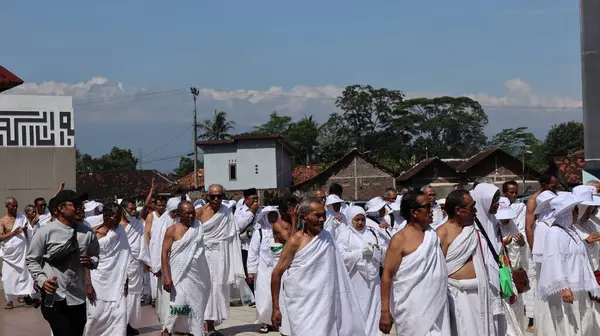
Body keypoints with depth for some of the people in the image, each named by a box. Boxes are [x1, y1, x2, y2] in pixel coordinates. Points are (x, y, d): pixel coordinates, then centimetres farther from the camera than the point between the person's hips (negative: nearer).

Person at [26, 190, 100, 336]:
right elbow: (32, 260, 0)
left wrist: (91, 262, -10)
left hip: (78, 297, 4)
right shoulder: (45, 232, -7)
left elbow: (96, 256, 14)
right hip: (54, 297, -4)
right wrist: (42, 280, -15)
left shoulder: (87, 233, 2)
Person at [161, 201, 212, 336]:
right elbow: (164, 253, -7)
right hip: (181, 274, -4)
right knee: (180, 304, -11)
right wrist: (166, 277, -14)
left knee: (196, 305, 5)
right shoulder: (172, 230, -4)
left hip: (198, 274, 4)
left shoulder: (199, 227, 7)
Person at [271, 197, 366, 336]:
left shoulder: (327, 237, 7)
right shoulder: (296, 241, -9)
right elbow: (277, 274, -6)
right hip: (303, 307, -5)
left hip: (326, 304, 5)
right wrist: (276, 308, -7)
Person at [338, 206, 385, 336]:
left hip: (373, 277, 5)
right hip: (355, 280, -5)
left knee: (372, 309, 8)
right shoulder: (344, 235, -3)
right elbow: (341, 256, -14)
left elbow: (385, 251, 11)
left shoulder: (371, 232, 12)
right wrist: (361, 252, -18)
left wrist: (379, 249, -11)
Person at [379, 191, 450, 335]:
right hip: (413, 311, -6)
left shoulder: (432, 235, 9)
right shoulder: (400, 239, -10)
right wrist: (385, 311, -14)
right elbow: (387, 275, -10)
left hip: (436, 308, 6)